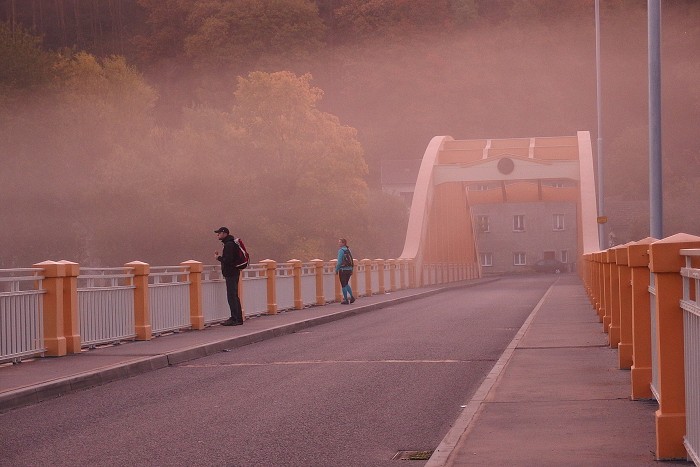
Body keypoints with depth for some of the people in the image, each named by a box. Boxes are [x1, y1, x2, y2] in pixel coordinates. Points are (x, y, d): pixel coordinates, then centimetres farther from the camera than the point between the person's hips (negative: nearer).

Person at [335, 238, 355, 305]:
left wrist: (336, 270, -8)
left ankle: (346, 300, 4)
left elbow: (339, 262, -18)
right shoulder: (348, 250, 11)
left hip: (343, 269, -8)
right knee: (346, 284, 21)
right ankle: (351, 296, 9)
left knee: (343, 285, 2)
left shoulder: (341, 250, -13)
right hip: (349, 269, 8)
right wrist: (351, 270, 20)